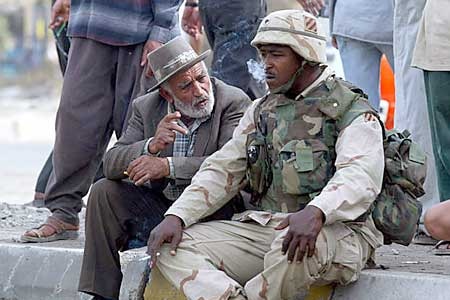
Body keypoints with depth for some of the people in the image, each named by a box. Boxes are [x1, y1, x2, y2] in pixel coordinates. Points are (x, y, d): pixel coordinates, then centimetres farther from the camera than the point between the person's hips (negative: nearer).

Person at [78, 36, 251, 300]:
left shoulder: (234, 102, -12)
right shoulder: (146, 108, 2)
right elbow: (112, 164, -6)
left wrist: (168, 167, -31)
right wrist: (152, 146, -26)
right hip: (159, 207, 5)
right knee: (104, 192, -10)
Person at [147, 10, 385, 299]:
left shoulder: (352, 111, -4)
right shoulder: (262, 111, 19)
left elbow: (359, 178, -21)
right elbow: (222, 170, 15)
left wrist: (315, 213, -42)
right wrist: (176, 216, -2)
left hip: (336, 233, -6)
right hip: (263, 228, 6)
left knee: (296, 246, -42)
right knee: (172, 245, -10)